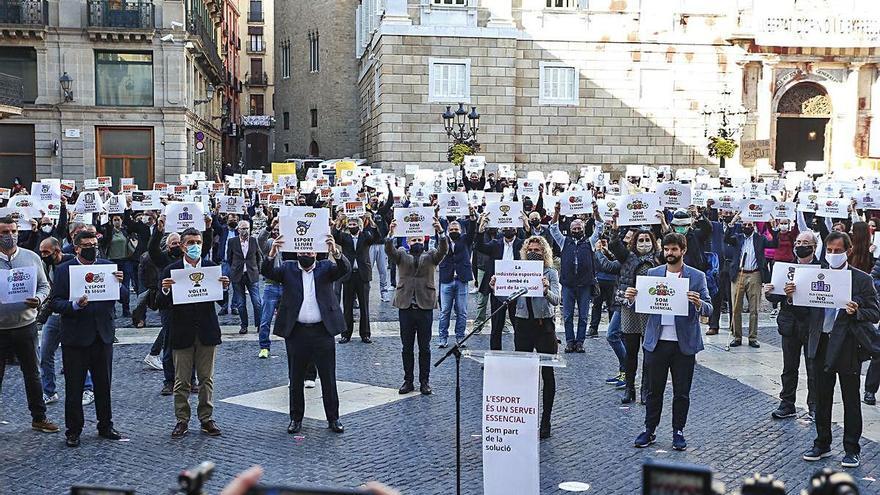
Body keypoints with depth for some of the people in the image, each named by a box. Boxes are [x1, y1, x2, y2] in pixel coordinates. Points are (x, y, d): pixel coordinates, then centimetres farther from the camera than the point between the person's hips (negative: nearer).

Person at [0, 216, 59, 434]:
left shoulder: (31, 258, 2)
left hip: (26, 324, 2)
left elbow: (44, 285, 7)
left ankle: (39, 417, 26)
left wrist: (38, 299, -13)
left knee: (32, 374, 14)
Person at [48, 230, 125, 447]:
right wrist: (74, 305, -25)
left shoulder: (107, 266, 5)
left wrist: (119, 283, -16)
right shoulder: (64, 270, -4)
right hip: (75, 336, -3)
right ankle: (73, 431, 18)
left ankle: (105, 426, 26)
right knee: (74, 387, 6)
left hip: (102, 334, 3)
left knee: (104, 385, 13)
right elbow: (54, 302, -7)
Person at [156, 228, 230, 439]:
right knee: (181, 381, 6)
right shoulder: (171, 270, -3)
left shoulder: (212, 267, 2)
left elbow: (220, 299, 2)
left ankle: (206, 419, 19)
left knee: (206, 378, 9)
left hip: (207, 331, 1)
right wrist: (165, 290, -25)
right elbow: (160, 305, -6)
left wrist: (224, 286, -18)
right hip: (182, 332, -1)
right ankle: (182, 420, 16)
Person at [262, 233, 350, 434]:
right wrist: (272, 254, -29)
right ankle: (296, 418, 22)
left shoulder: (326, 268, 5)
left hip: (323, 331, 0)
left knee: (328, 378, 6)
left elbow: (345, 270, -12)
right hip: (296, 332, 0)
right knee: (296, 379, 9)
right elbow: (267, 272, -10)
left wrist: (335, 253, -32)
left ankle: (333, 418, 17)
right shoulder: (287, 269, 6)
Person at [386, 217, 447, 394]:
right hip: (406, 307, 1)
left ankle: (424, 382, 14)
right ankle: (408, 381, 17)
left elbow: (443, 249, -10)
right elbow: (389, 250, -10)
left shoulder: (430, 256, 8)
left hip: (425, 307, -1)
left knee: (424, 348, 6)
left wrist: (440, 232, -27)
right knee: (407, 347, 8)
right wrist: (391, 233, -26)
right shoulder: (401, 255, 10)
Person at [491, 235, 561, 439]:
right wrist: (496, 289, -17)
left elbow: (556, 300, -16)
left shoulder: (550, 273, -3)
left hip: (544, 325, -3)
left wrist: (546, 290, -37)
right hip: (523, 324, 3)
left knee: (547, 374, 2)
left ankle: (545, 422, 11)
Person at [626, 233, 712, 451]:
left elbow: (708, 310, -4)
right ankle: (649, 430, 19)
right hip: (657, 341, 1)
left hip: (684, 343, -1)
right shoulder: (652, 274, 6)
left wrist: (698, 303, -26)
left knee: (682, 392, 8)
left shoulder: (697, 277, 0)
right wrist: (632, 299, -15)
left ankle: (678, 432, 21)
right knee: (654, 390, 9)